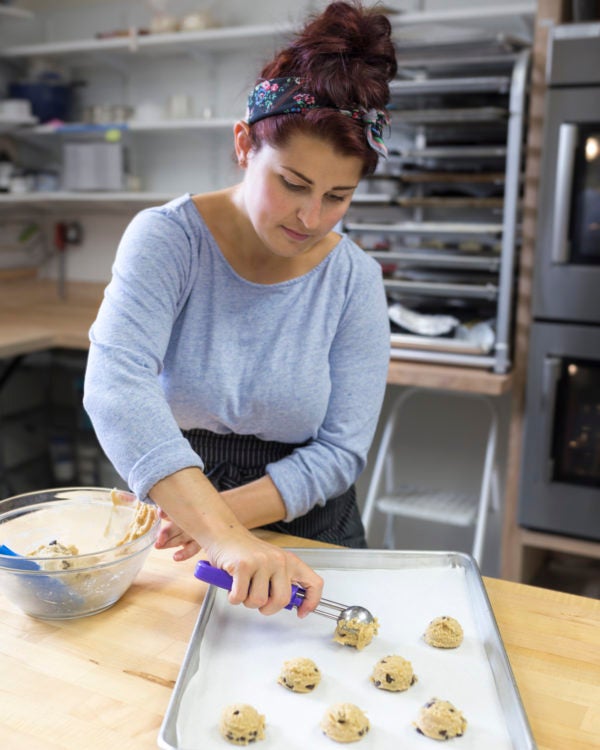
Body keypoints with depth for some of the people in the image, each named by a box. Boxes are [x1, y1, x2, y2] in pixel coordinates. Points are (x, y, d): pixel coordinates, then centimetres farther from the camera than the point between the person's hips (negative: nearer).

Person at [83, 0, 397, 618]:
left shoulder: (354, 280, -8)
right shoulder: (168, 238, -13)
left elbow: (340, 452, -8)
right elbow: (116, 384, -29)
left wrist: (229, 513, -23)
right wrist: (221, 535, -40)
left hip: (306, 533, 1)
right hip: (171, 519, 0)